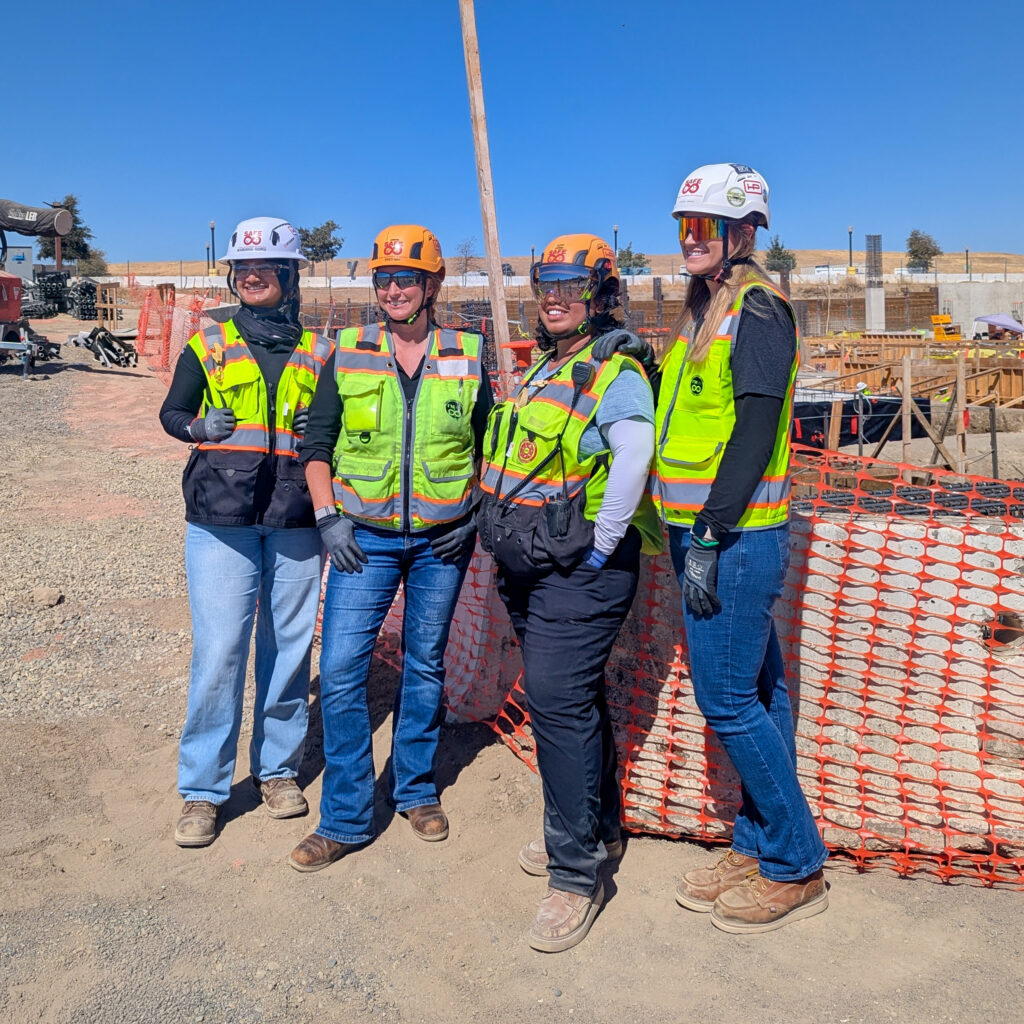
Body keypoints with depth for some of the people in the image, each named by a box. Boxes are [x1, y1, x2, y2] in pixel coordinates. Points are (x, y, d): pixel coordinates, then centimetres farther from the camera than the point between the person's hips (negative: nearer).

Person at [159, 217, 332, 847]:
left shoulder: (319, 353, 10)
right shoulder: (209, 345, 9)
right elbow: (172, 412, 15)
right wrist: (199, 426, -6)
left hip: (297, 519, 1)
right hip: (222, 516, -1)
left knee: (290, 644, 7)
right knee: (219, 648, -4)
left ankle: (278, 768, 24)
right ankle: (203, 789, 10)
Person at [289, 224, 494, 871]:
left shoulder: (468, 357, 2)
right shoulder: (347, 356, 2)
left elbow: (490, 447, 9)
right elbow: (317, 443, 5)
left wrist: (477, 513, -2)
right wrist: (328, 515, -6)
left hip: (443, 540, 0)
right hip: (365, 538, 0)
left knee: (426, 666, 12)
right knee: (341, 671, -6)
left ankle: (417, 790, 32)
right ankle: (346, 820, 9)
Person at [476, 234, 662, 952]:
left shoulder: (616, 374, -12)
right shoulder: (544, 372, 17)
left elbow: (634, 454, -29)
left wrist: (599, 549, -25)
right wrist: (507, 541, 17)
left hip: (580, 569, -9)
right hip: (530, 568, 9)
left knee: (559, 700, -12)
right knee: (572, 697, 17)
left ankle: (576, 872, 1)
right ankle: (599, 831, 33)